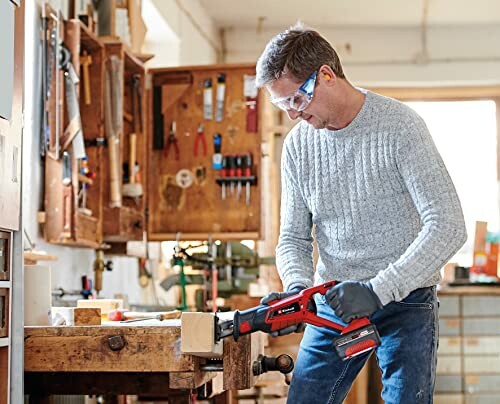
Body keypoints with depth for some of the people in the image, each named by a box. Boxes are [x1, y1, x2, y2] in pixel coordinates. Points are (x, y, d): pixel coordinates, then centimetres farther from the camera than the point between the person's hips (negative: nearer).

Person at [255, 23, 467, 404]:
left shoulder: (399, 126, -14)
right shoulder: (298, 145, 3)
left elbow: (448, 226, -20)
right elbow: (294, 238, 8)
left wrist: (378, 290, -27)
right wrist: (298, 288, -14)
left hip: (404, 299, -4)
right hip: (333, 302, 5)